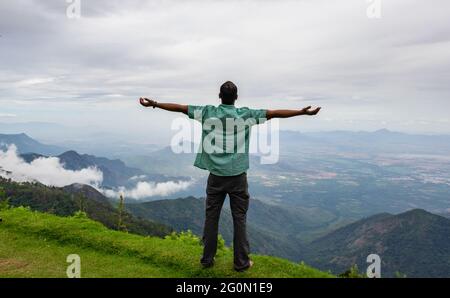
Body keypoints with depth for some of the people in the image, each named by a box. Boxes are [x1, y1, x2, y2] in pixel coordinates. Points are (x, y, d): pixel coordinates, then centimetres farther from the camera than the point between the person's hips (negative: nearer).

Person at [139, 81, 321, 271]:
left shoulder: (208, 112, 0)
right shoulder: (245, 114, -3)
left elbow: (180, 108, 4)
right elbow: (275, 113, -4)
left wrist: (154, 104, 13)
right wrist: (303, 112, 0)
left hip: (216, 175, 2)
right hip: (237, 176, -1)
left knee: (211, 217, 11)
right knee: (239, 218, 7)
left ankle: (207, 258, 21)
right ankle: (241, 262, 15)